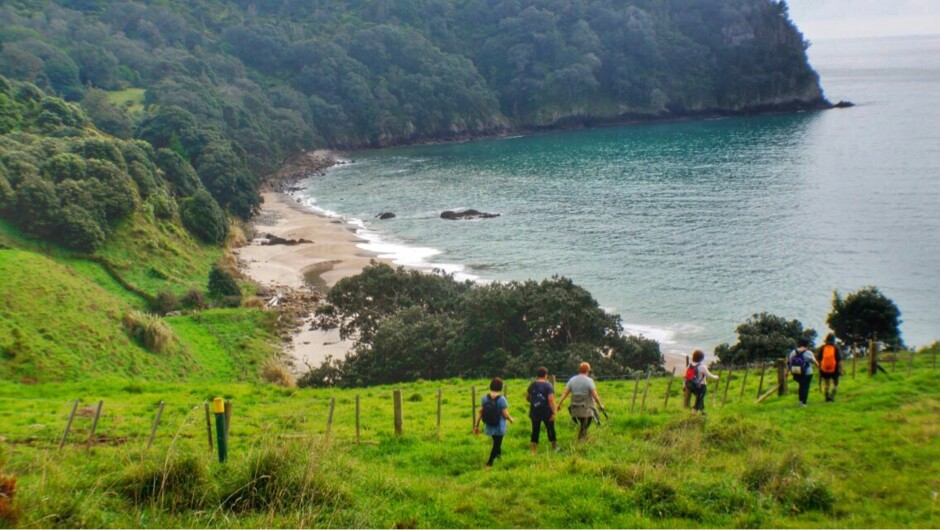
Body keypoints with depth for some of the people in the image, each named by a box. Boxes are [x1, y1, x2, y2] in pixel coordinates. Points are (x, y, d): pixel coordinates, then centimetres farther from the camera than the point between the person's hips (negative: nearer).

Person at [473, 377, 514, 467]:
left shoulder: (484, 398, -6)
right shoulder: (501, 399, -20)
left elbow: (480, 412, -3)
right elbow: (505, 414, -18)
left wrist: (476, 425, 4)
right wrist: (511, 419, 3)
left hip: (489, 426, 5)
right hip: (499, 427, -5)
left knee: (496, 442, 26)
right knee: (497, 444, 10)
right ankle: (489, 463, 9)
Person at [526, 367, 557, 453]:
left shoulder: (532, 385, 2)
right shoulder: (548, 385, -12)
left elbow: (527, 398, 11)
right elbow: (551, 399, -20)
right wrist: (553, 412, -18)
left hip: (534, 412, 3)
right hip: (546, 412, -3)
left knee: (535, 430, 8)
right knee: (550, 429, 14)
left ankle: (534, 450, 8)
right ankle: (554, 447, 28)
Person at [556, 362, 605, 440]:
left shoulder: (572, 380, 3)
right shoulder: (589, 381, -11)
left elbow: (565, 393, 0)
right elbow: (595, 395, -15)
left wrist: (559, 404, 3)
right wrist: (600, 405, -3)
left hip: (575, 410, 5)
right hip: (586, 410, -5)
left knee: (583, 425, 23)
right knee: (584, 428, 3)